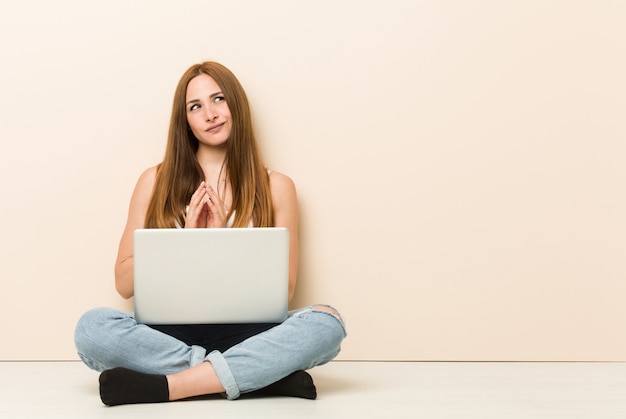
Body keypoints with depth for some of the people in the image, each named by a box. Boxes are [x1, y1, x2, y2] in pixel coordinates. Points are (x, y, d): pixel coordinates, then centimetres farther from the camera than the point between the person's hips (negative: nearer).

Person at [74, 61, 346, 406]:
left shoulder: (275, 187, 9)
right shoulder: (156, 182, 10)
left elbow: (283, 290, 3)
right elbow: (125, 284, 6)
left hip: (244, 334, 0)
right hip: (170, 333, 1)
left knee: (326, 322, -29)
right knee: (92, 328, -30)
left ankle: (161, 386, -29)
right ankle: (265, 375, -26)